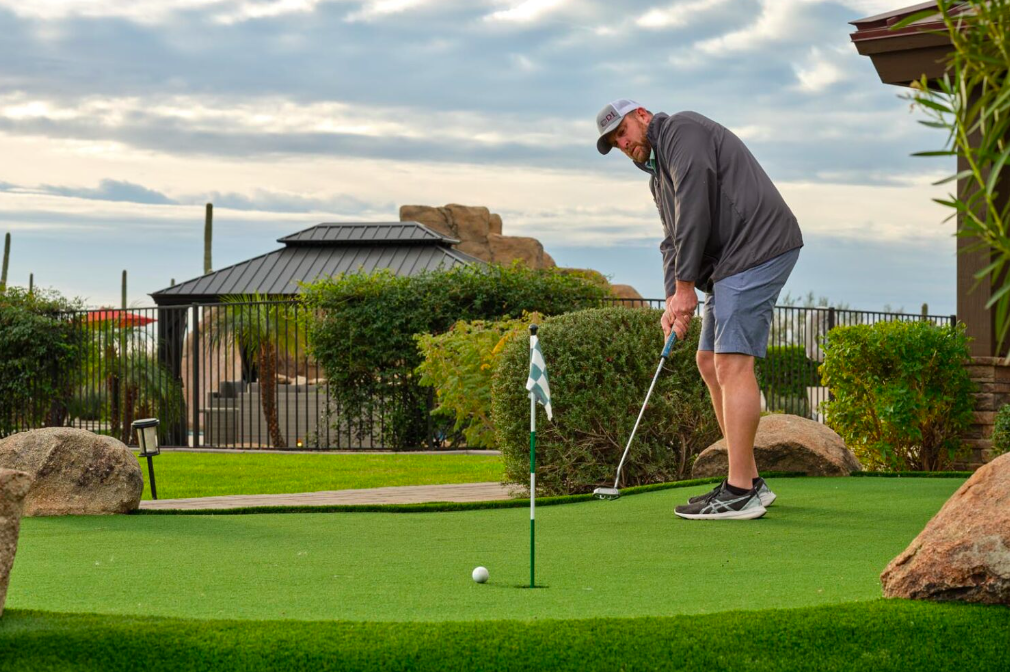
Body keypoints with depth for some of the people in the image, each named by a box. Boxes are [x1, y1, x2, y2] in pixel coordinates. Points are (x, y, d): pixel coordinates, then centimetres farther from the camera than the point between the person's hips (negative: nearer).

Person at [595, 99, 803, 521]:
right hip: (731, 263, 11)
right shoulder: (658, 175, 25)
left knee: (732, 363, -15)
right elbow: (673, 242, 19)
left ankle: (739, 494, -17)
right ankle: (749, 481, 14)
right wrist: (674, 298, 0)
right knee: (710, 361, 12)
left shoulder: (683, 131, -6)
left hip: (757, 246, -11)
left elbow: (694, 209, -15)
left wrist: (686, 287, -13)